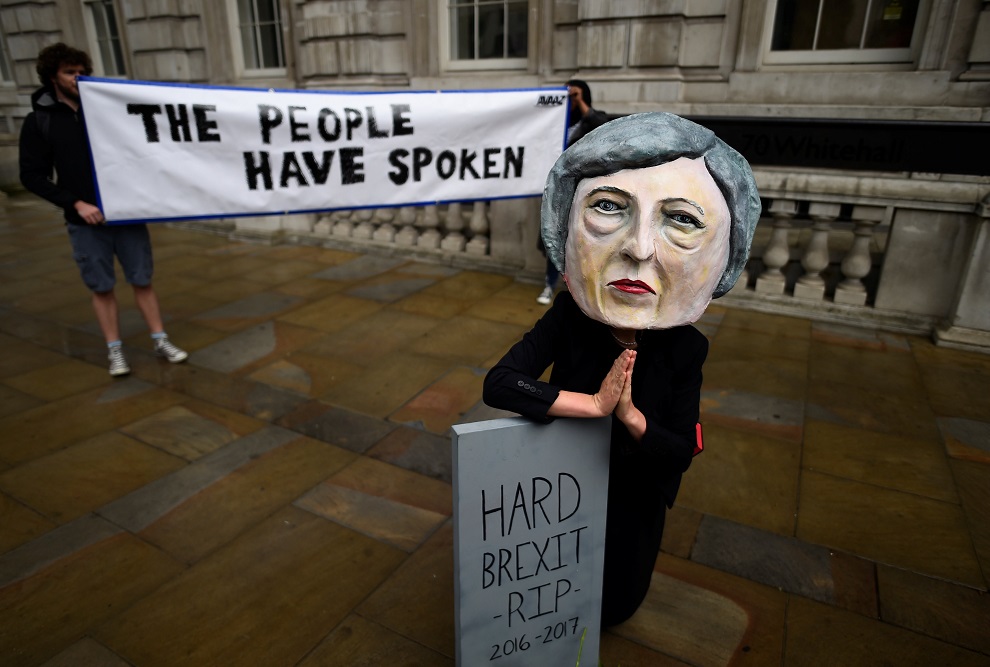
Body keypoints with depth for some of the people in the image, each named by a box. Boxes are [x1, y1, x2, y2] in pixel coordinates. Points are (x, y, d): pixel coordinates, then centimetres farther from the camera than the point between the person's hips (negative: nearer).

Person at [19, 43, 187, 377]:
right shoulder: (39, 121, 2)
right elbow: (32, 176, 0)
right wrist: (75, 203, -12)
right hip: (86, 221, -1)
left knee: (142, 280, 4)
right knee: (102, 287, 4)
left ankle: (160, 340, 13)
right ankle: (114, 350, 14)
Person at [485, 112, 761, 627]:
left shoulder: (686, 348, -25)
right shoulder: (568, 316, -30)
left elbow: (682, 454, -19)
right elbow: (498, 384, -38)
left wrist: (630, 415, -38)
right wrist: (594, 404, -42)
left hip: (632, 505, 1)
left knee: (612, 608, 23)